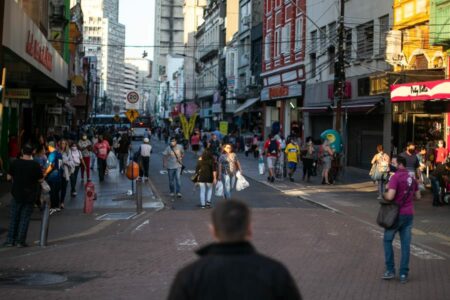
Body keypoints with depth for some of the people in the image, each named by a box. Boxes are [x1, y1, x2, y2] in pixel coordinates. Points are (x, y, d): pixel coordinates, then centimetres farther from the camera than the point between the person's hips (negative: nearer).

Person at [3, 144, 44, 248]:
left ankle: (10, 240, 14)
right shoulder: (35, 165, -12)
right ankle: (20, 241, 5)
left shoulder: (15, 163, -8)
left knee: (14, 218, 12)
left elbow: (9, 177, 1)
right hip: (30, 196, -1)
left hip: (17, 195, 1)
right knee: (25, 218, 6)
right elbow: (40, 179, -5)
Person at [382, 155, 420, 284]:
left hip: (397, 214, -6)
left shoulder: (395, 177, -16)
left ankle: (390, 270, 8)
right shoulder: (412, 177, 8)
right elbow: (418, 196, 16)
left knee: (387, 240, 11)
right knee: (405, 244, 7)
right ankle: (404, 274, 7)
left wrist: (384, 195, -2)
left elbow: (390, 196, -23)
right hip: (409, 214, 6)